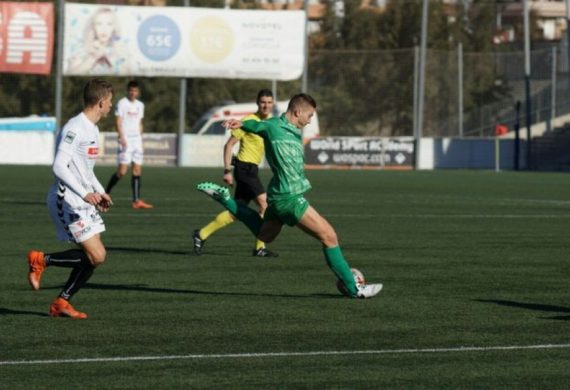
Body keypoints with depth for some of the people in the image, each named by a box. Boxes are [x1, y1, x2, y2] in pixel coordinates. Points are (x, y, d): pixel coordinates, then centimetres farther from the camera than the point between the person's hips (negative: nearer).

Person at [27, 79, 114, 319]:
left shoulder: (92, 129, 15)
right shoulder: (75, 128, -16)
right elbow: (59, 166, -24)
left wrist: (99, 192, 21)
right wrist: (85, 193, -30)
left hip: (82, 201, 10)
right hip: (67, 200, -10)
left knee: (93, 256, 6)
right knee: (96, 256, -15)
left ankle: (61, 303, 13)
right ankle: (41, 260, -2)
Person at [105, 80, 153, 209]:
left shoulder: (140, 105, 15)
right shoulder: (122, 103, -4)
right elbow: (118, 122, -8)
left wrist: (140, 140, 16)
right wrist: (122, 138, -18)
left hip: (137, 139, 6)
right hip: (126, 139, -6)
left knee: (137, 170, 0)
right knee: (122, 170, -12)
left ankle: (136, 201, -1)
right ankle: (106, 193, 5)